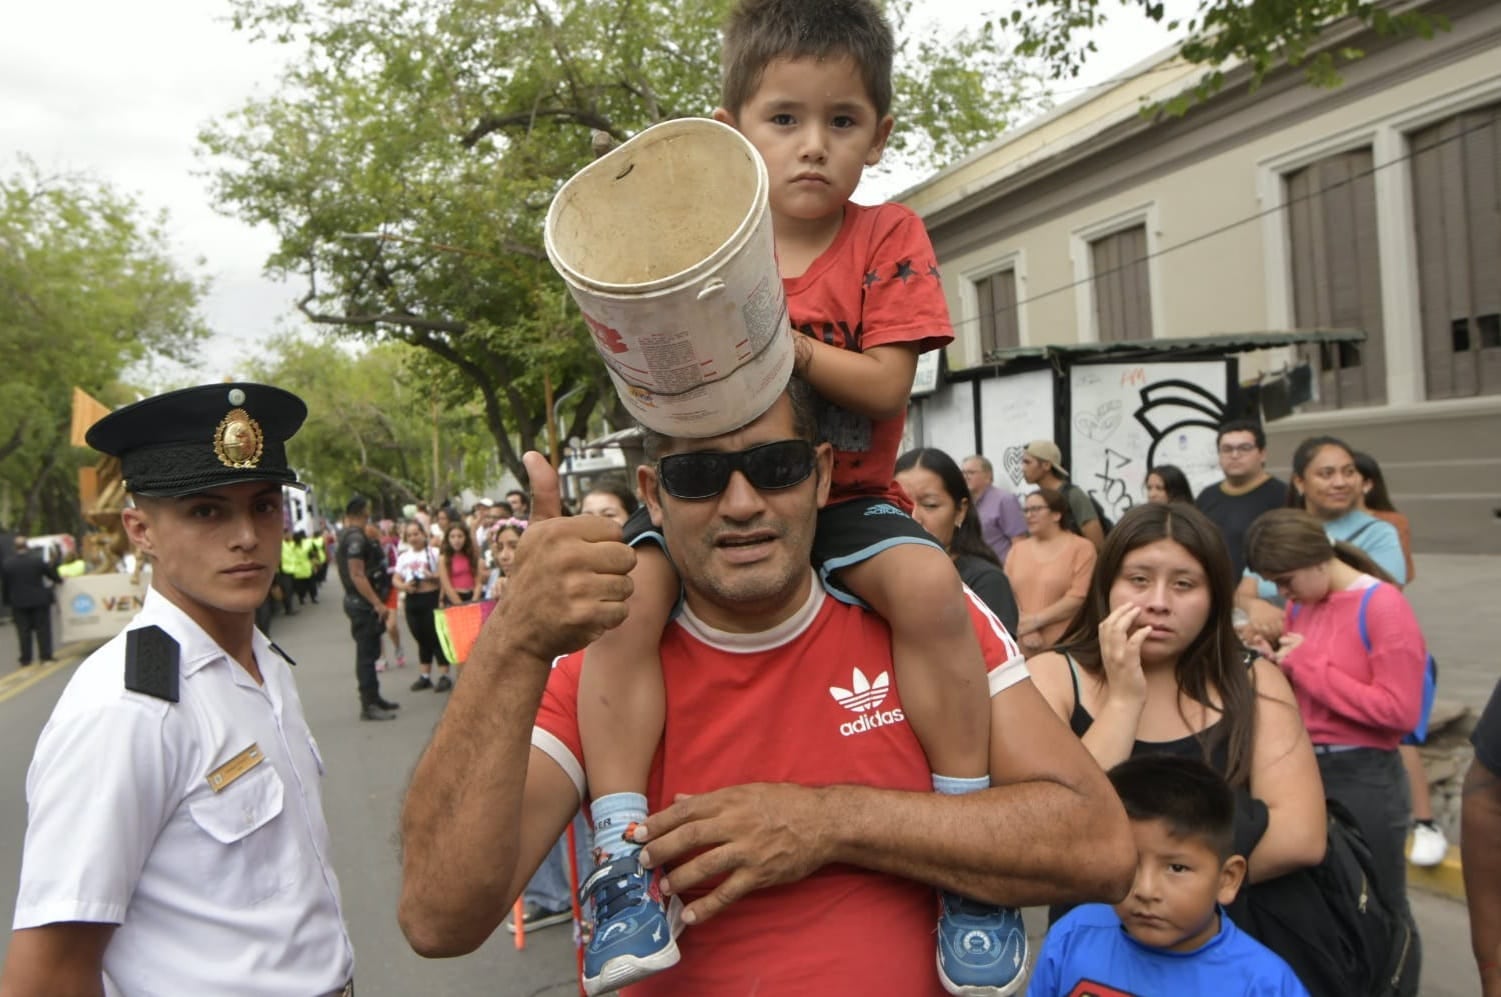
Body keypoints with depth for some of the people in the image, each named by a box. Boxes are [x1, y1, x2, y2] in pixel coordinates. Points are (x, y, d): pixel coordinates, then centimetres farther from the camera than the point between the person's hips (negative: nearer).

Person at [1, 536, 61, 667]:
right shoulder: (38, 559, -10)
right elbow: (52, 575, -1)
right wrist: (59, 580, 20)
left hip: (18, 602, 1)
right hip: (39, 600, -1)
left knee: (23, 632, 6)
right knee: (43, 629, 6)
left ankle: (25, 660, 7)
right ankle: (46, 657, 3)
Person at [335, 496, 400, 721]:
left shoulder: (346, 535, 14)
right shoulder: (356, 537, -18)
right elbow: (357, 575, -24)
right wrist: (377, 603, -25)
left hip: (359, 602, 10)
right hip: (364, 603, -10)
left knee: (369, 652, 17)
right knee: (366, 654, -6)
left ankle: (373, 698, 26)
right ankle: (368, 705, -3)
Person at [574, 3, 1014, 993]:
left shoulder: (888, 240, -1)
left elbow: (885, 385, -12)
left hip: (848, 497, -1)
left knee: (927, 583, -31)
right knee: (625, 595, -26)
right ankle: (621, 854, -16)